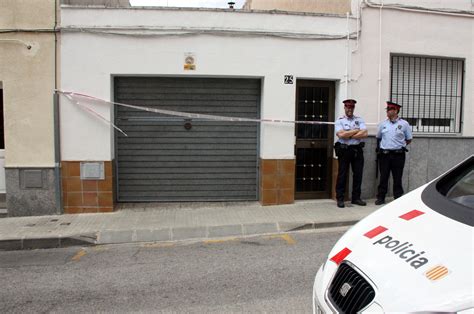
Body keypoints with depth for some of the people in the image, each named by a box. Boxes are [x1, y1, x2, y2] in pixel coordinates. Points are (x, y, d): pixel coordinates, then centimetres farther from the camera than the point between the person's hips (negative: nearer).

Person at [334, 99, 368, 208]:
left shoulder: (359, 120, 10)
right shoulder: (340, 121, 2)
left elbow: (364, 134, -5)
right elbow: (341, 135, -16)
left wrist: (349, 135, -10)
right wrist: (356, 131, -8)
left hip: (357, 150, 3)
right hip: (344, 150, -3)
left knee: (358, 174, 7)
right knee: (342, 175, 0)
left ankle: (356, 198, 18)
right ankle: (340, 199, 7)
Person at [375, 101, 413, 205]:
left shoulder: (404, 124, 1)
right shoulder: (383, 124, 8)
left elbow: (409, 139, 8)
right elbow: (378, 137, 20)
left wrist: (399, 145, 6)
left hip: (398, 155, -2)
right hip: (384, 154, 2)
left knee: (397, 178, 4)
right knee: (383, 177, 4)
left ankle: (398, 198, 14)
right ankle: (380, 197, 11)